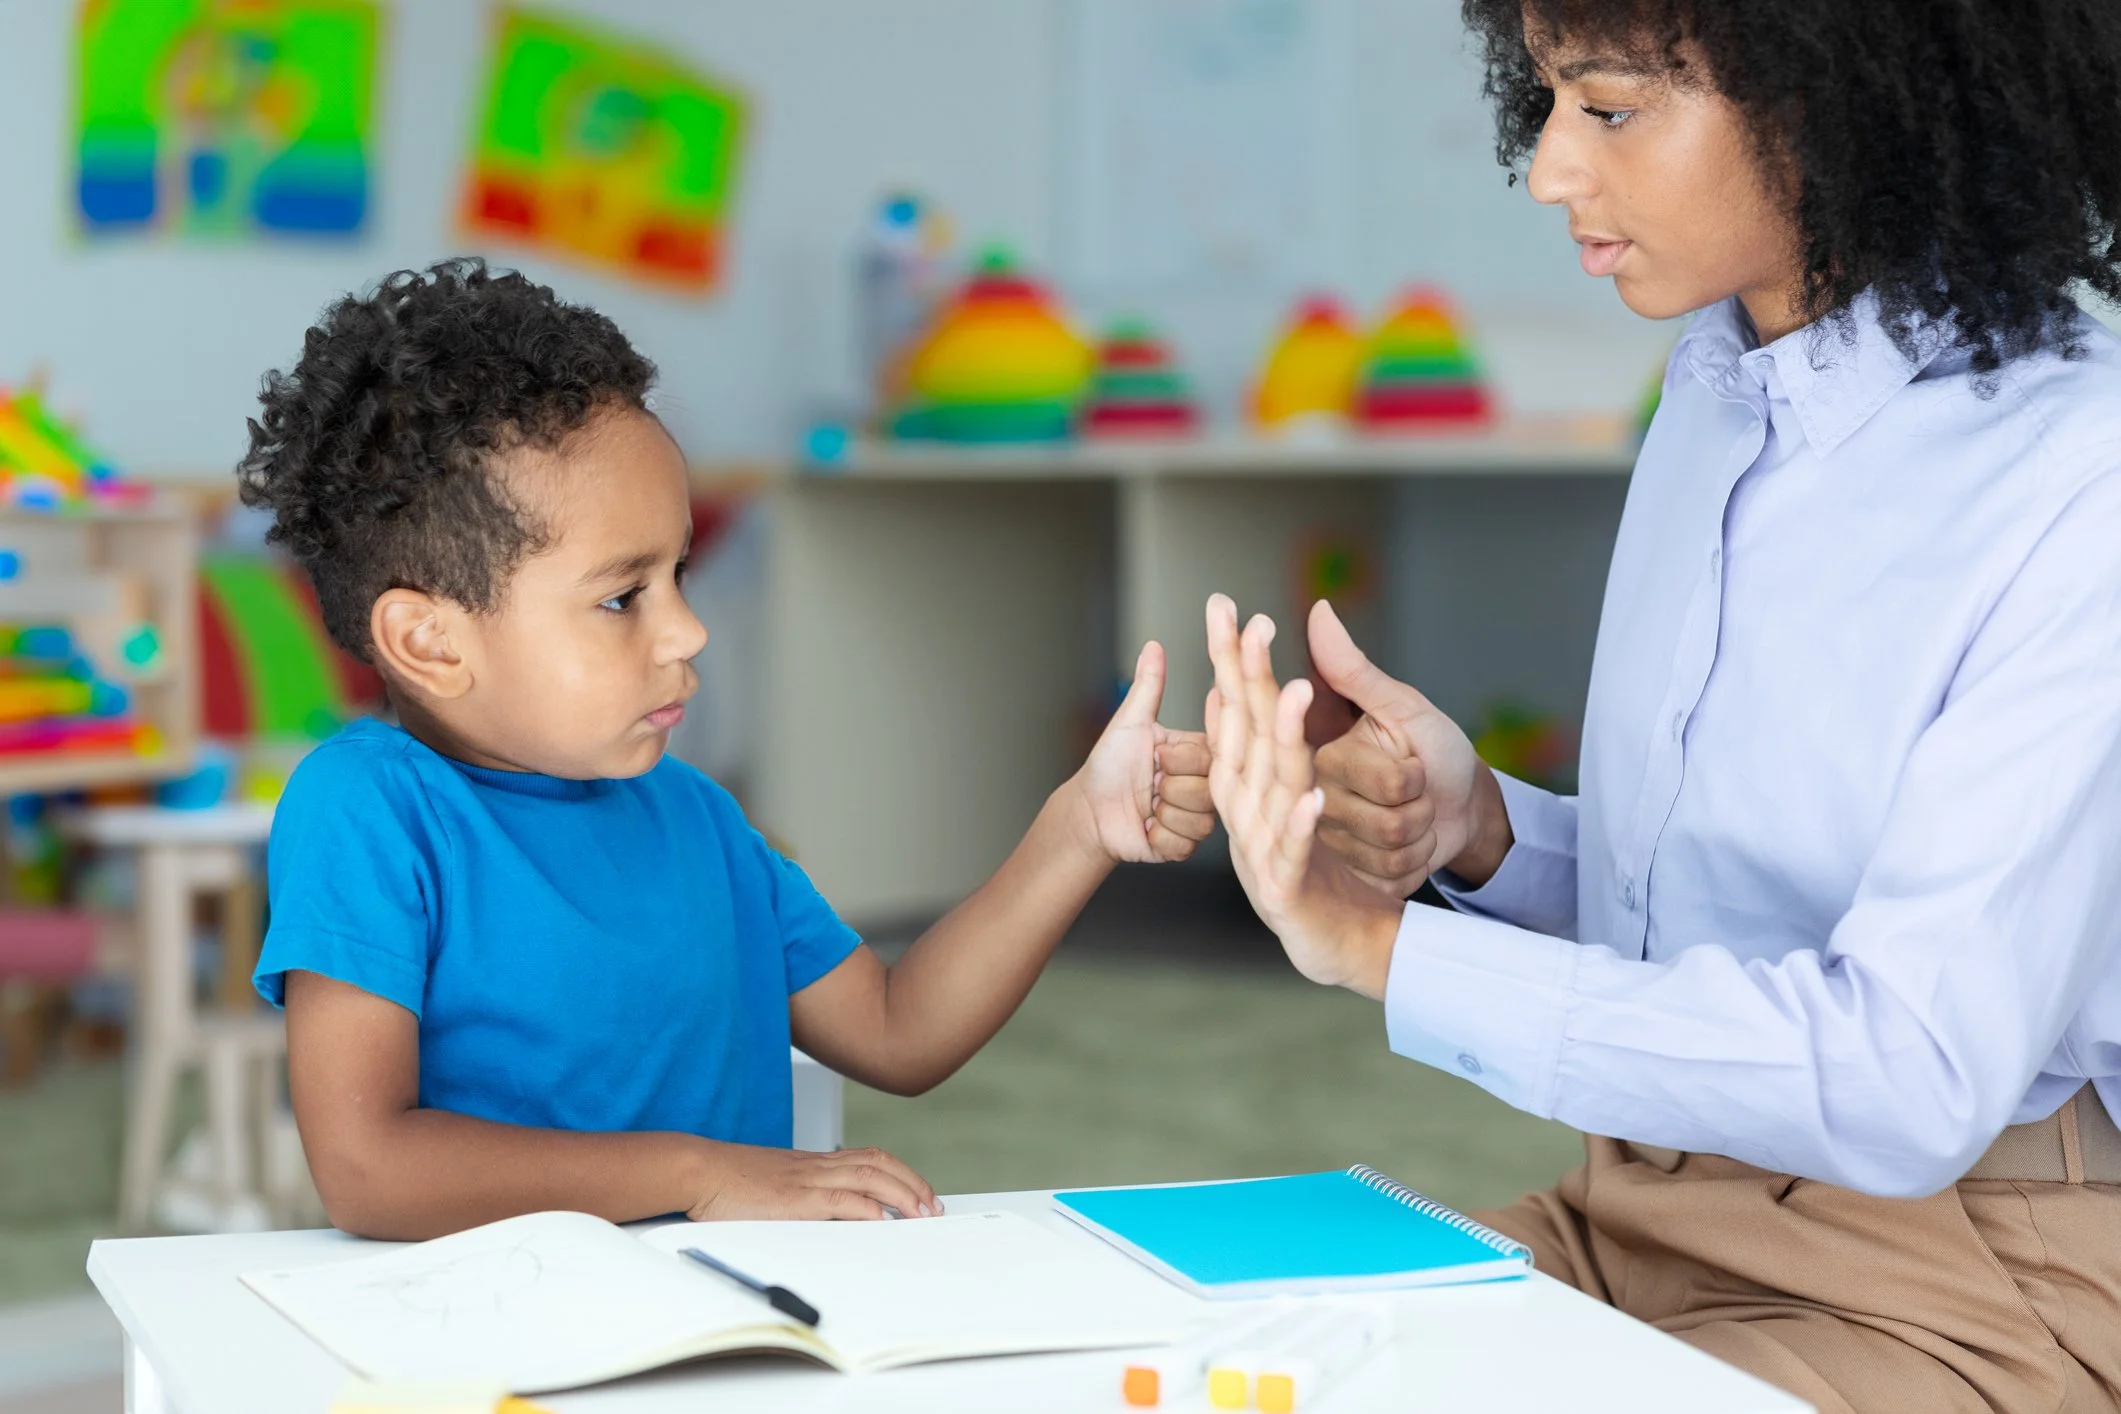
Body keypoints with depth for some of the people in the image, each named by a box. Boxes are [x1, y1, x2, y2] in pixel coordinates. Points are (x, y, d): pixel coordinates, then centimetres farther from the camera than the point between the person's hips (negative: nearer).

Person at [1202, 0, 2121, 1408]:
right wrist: (1483, 831, -6)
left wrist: (1387, 948, -20)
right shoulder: (1718, 388, 7)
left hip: (1970, 1290, -7)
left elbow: (1911, 1078, -24)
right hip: (1645, 1220, 7)